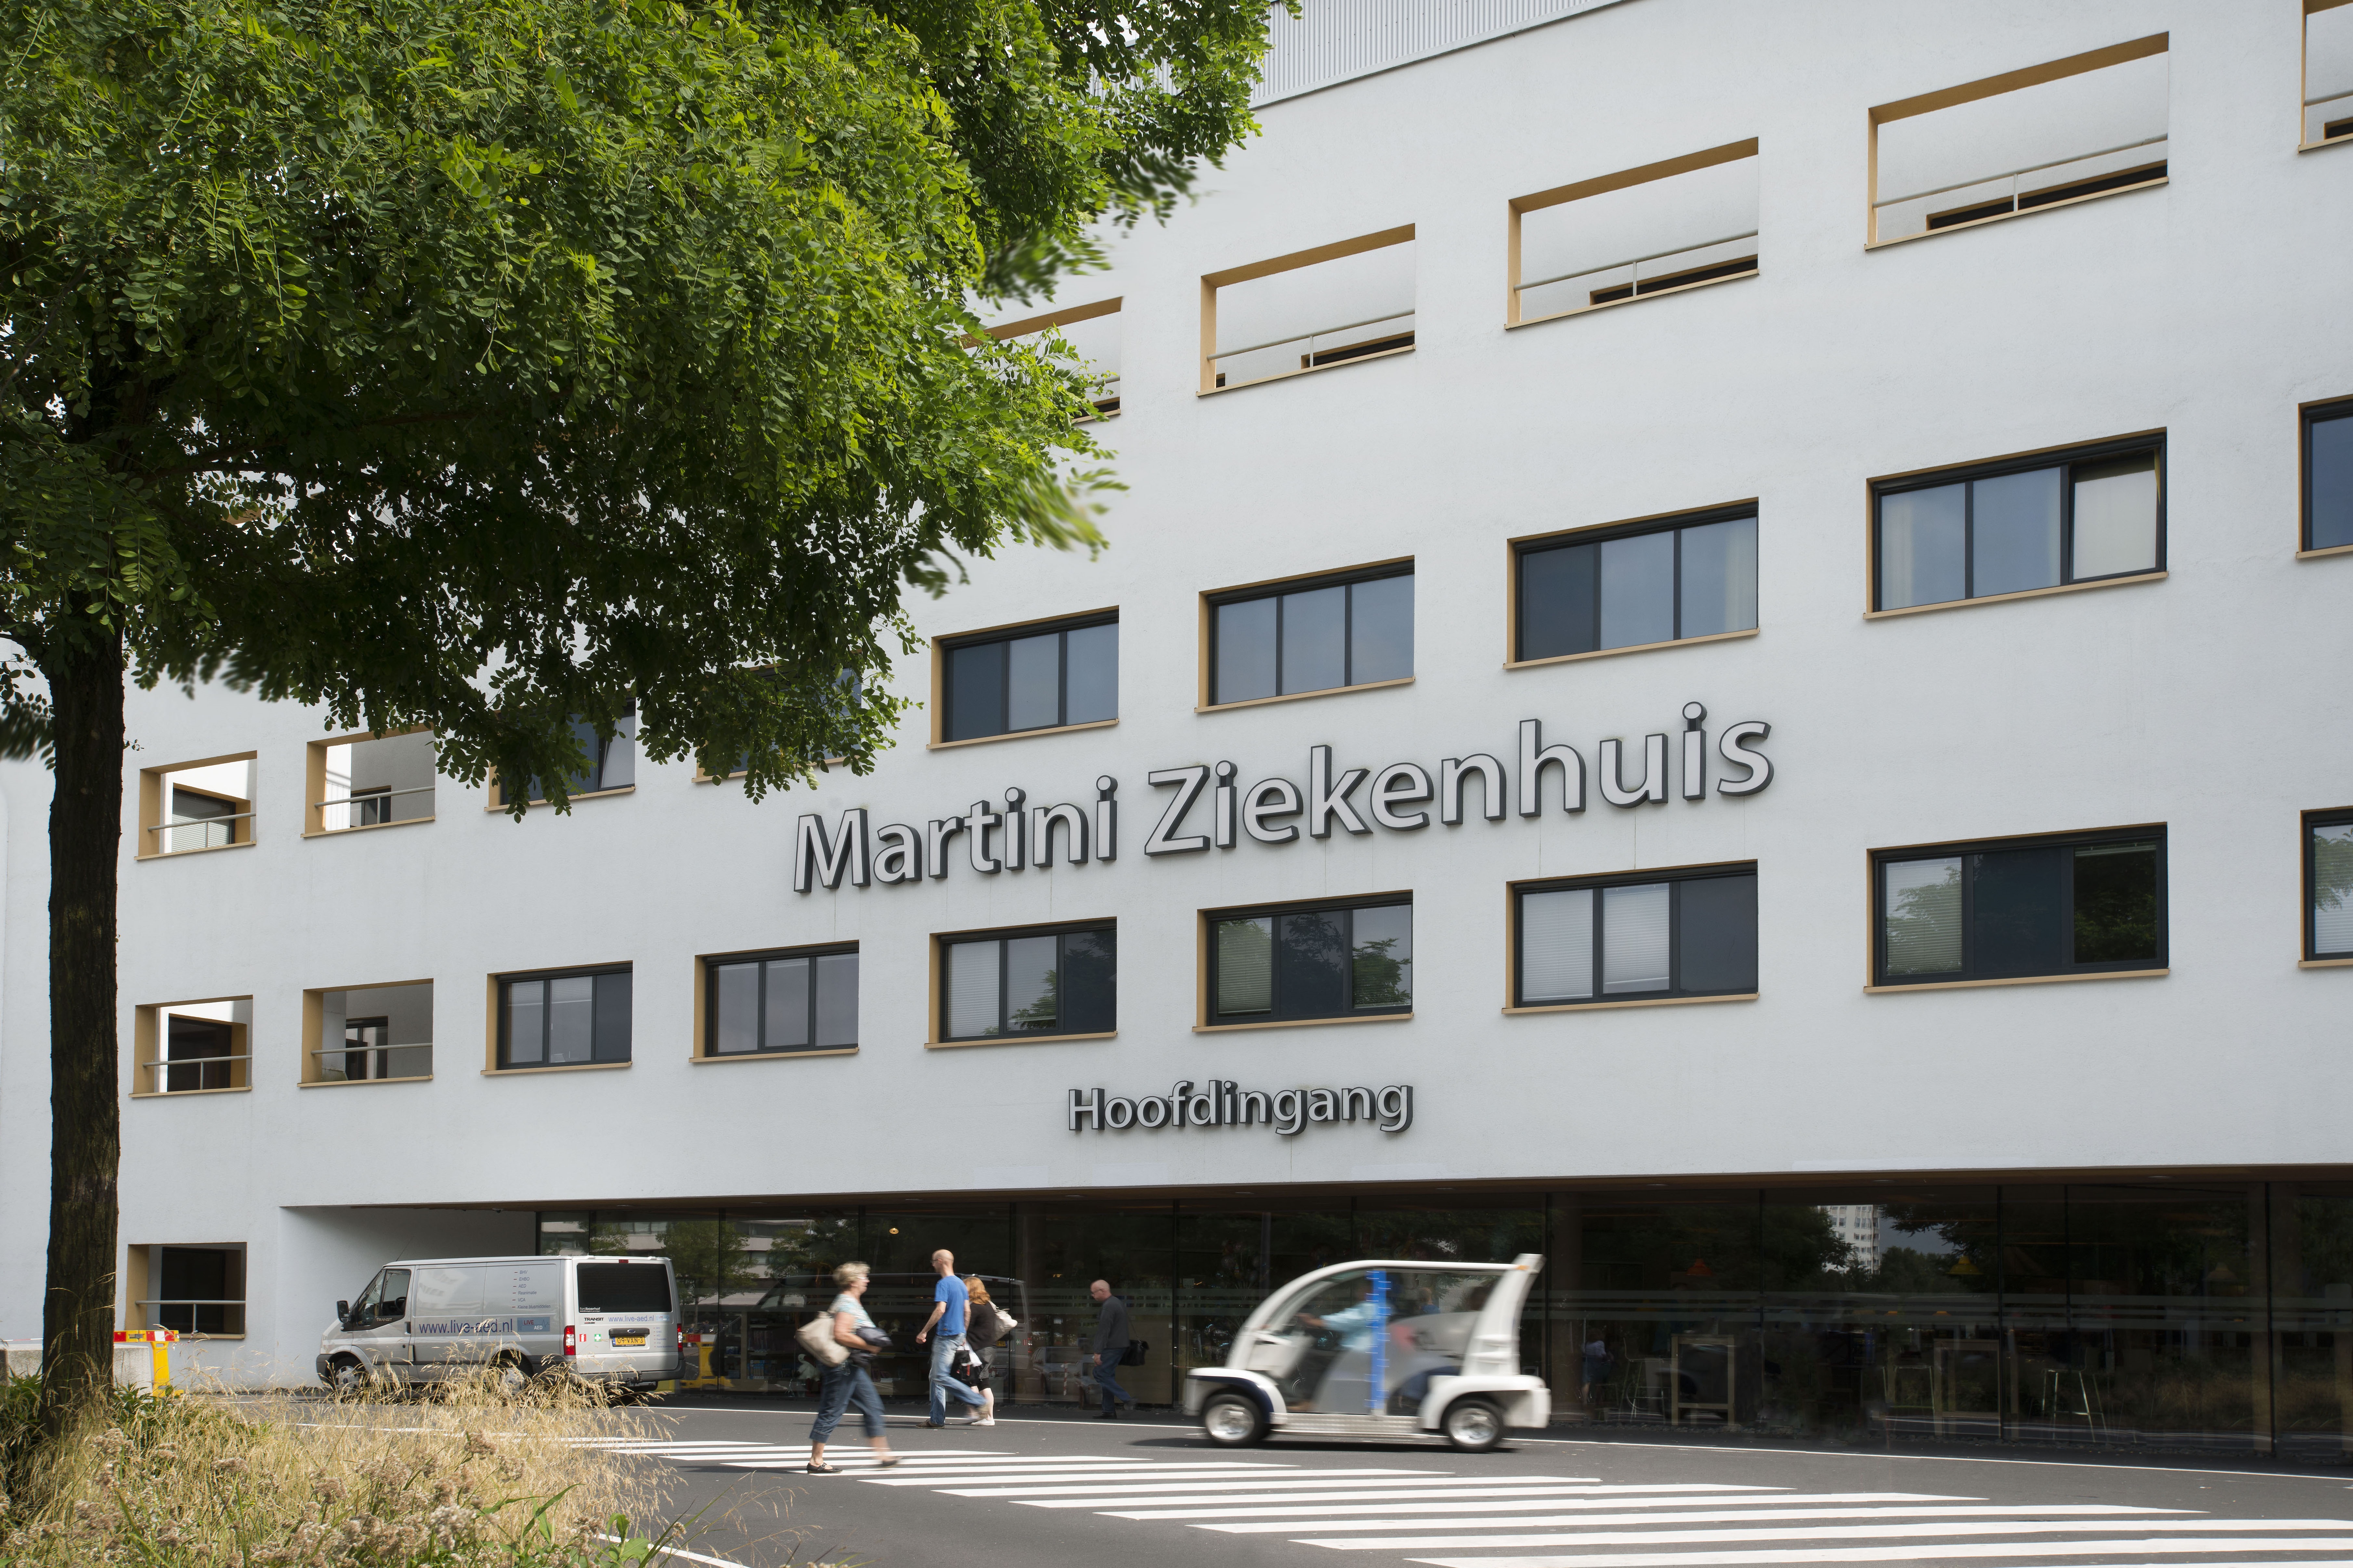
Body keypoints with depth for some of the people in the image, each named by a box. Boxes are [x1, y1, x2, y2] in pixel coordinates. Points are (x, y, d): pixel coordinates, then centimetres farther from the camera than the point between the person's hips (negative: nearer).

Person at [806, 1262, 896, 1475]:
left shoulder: (853, 1304, 17)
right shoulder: (847, 1304, -16)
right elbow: (841, 1335, -27)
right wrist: (869, 1346, -19)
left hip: (854, 1368, 11)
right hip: (844, 1367, -11)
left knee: (873, 1407, 12)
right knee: (832, 1413, -6)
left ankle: (883, 1454, 16)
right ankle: (816, 1461, -1)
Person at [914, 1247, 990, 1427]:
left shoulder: (944, 1284, -13)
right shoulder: (960, 1283, 16)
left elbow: (940, 1310, -23)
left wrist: (924, 1331, -18)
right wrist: (963, 1336, 25)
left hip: (946, 1336, -10)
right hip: (958, 1335, 10)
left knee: (941, 1377, -12)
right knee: (936, 1377, 11)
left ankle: (980, 1402, -15)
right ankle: (937, 1419, 10)